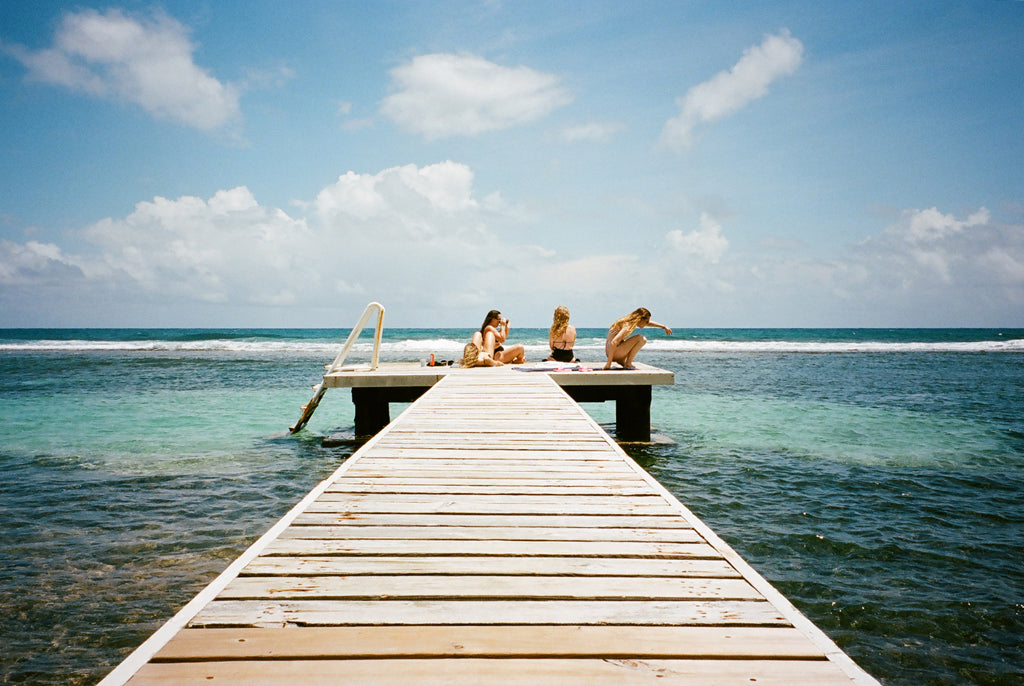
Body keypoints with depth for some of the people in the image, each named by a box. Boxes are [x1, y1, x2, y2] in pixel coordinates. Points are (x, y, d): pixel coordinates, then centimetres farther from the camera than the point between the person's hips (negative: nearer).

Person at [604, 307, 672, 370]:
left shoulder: (631, 321, 7)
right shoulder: (627, 326, -22)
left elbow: (649, 323, 26)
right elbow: (613, 343, -31)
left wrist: (664, 327, 30)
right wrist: (609, 363, -33)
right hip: (613, 352, -10)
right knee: (641, 338, -18)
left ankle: (621, 361, 14)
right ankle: (628, 364, -10)